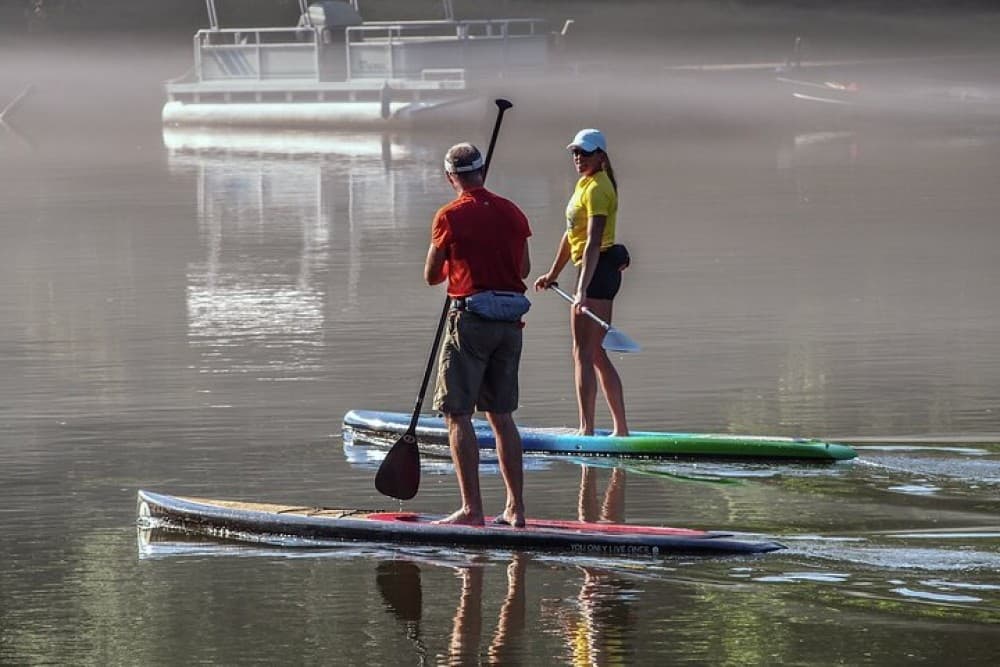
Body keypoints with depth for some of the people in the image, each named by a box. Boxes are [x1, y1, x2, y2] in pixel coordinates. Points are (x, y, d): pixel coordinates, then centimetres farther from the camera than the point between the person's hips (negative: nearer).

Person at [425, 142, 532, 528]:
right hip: (510, 321, 6)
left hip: (471, 320, -6)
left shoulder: (451, 217, -8)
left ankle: (472, 509, -9)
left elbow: (432, 276, -1)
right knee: (501, 415, 13)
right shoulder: (512, 213, 7)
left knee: (457, 414, -2)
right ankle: (516, 507, 11)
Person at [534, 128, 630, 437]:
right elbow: (572, 235, 26)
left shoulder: (597, 188, -15)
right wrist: (553, 274, 32)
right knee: (597, 354, 14)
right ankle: (621, 428, 17)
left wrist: (582, 289, -31)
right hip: (601, 273, 10)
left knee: (584, 353, -10)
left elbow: (593, 242, -24)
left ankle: (586, 430, -11)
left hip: (597, 271, -10)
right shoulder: (585, 184, 16)